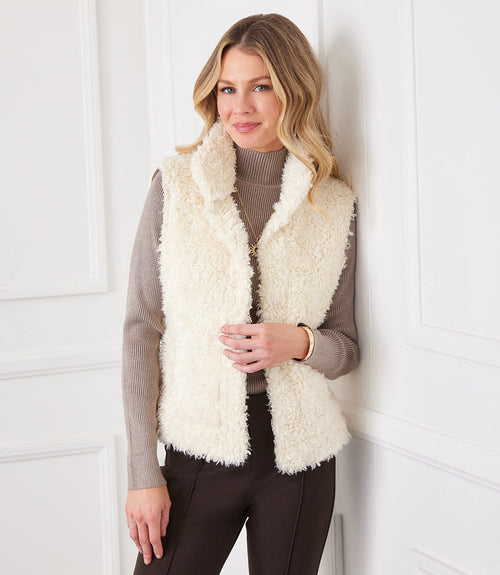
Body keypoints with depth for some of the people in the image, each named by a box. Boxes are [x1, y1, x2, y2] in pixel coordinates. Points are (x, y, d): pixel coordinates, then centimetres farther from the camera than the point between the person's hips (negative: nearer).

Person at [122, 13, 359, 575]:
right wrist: (144, 473, -6)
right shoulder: (176, 184, -2)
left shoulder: (335, 205, 2)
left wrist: (300, 343, -14)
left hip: (300, 460, 1)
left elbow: (346, 347, 10)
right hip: (200, 450, -1)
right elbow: (142, 330, -2)